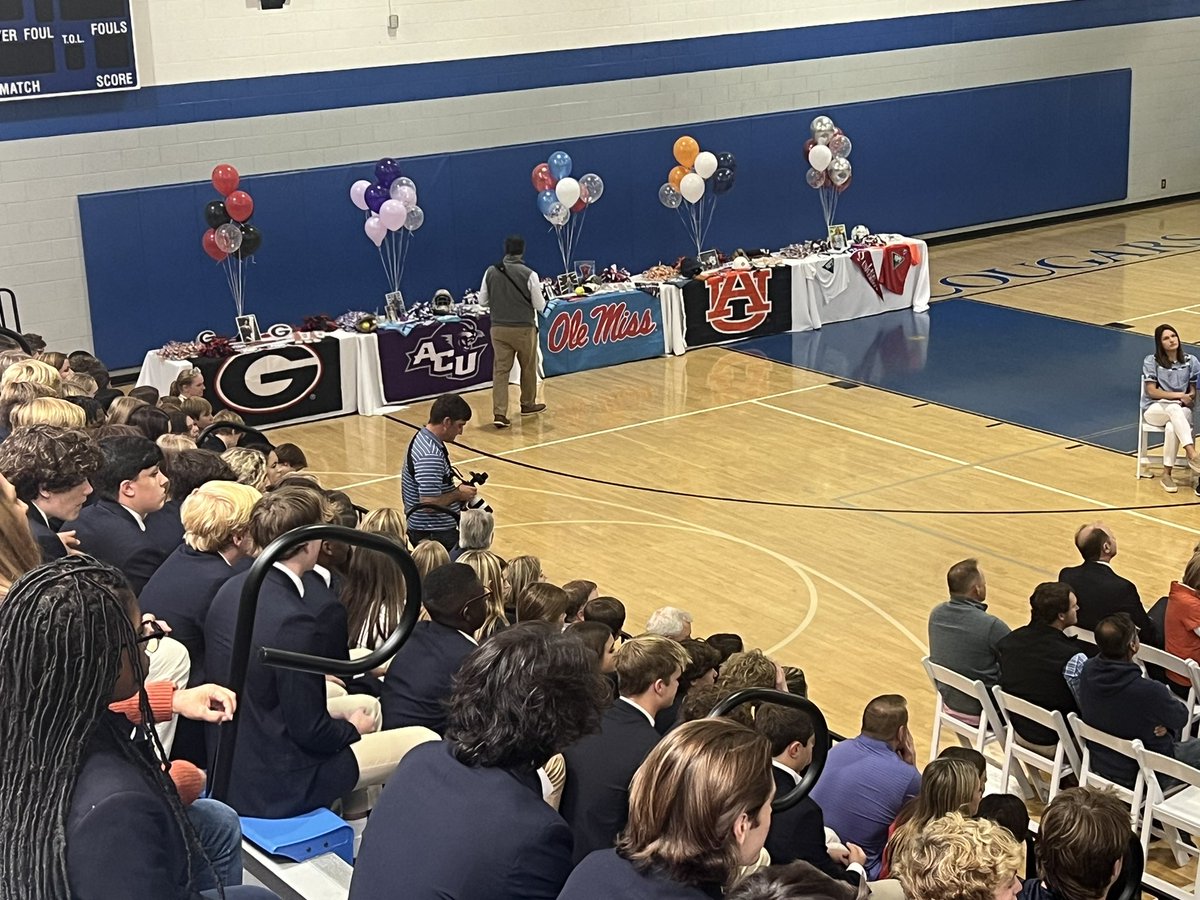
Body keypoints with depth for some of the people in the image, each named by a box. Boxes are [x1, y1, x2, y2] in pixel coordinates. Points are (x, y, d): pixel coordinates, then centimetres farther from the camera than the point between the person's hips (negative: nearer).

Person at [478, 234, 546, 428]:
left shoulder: (491, 272, -3)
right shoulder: (529, 274, -13)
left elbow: (483, 301, 5)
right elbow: (540, 305, -6)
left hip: (498, 328, 2)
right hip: (524, 329, -2)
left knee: (500, 370, 2)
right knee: (528, 367, 19)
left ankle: (499, 413, -8)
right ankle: (528, 404, 34)